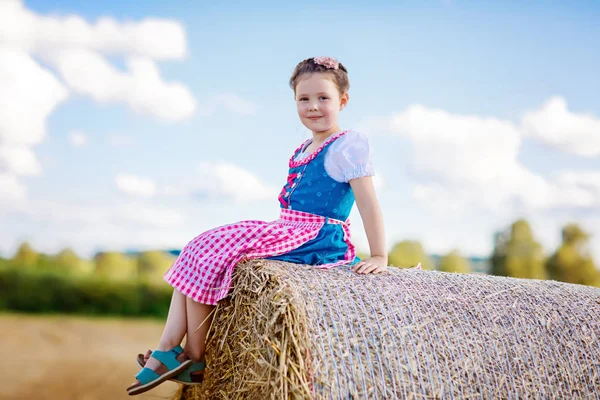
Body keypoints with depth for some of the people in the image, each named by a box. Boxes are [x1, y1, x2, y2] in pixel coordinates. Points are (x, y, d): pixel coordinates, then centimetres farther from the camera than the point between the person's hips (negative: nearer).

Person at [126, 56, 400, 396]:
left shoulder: (348, 145, -8)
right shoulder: (303, 150, 19)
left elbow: (369, 204, -12)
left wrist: (380, 258, -14)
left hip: (312, 240, -9)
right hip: (288, 230, 10)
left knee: (208, 254, -16)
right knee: (199, 250, -1)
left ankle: (194, 361, -4)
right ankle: (167, 350, -7)